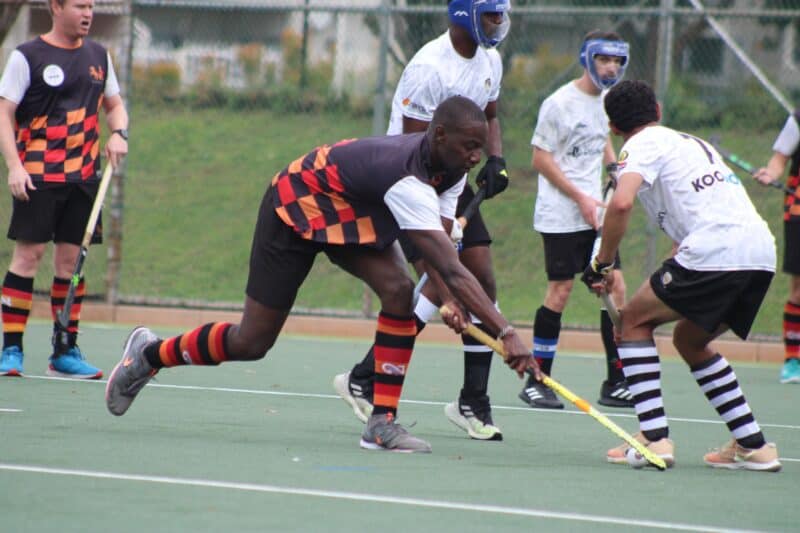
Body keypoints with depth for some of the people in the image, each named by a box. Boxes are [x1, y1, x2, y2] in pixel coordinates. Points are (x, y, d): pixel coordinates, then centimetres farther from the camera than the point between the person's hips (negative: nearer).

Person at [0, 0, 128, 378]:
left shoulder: (98, 56, 12)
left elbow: (114, 105, 22)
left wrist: (119, 134, 1)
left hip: (83, 177, 5)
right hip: (37, 175, -5)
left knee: (71, 259, 4)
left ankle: (65, 352, 10)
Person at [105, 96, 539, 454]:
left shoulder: (450, 168, -13)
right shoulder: (407, 179, -41)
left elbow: (438, 251, -14)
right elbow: (451, 270, -47)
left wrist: (448, 299, -34)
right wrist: (505, 333, -51)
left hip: (353, 213, 8)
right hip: (296, 206, -7)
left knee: (400, 291, -20)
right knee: (251, 343, 1)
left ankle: (382, 422, -12)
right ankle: (148, 355, 28)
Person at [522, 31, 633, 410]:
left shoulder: (606, 100, 11)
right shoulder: (559, 103, -11)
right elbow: (540, 159, -10)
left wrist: (613, 169, 10)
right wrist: (580, 198, -14)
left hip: (595, 213, 7)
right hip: (561, 217, -7)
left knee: (615, 287, 0)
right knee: (560, 291, -6)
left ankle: (615, 383, 5)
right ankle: (536, 381, 4)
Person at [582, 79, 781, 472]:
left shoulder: (642, 146, 4)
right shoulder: (692, 143, 31)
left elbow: (621, 203, -14)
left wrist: (601, 264, -3)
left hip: (714, 252, -8)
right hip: (762, 253, 8)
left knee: (634, 320, 8)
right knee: (689, 340, 25)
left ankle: (654, 437, -5)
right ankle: (753, 446, 19)